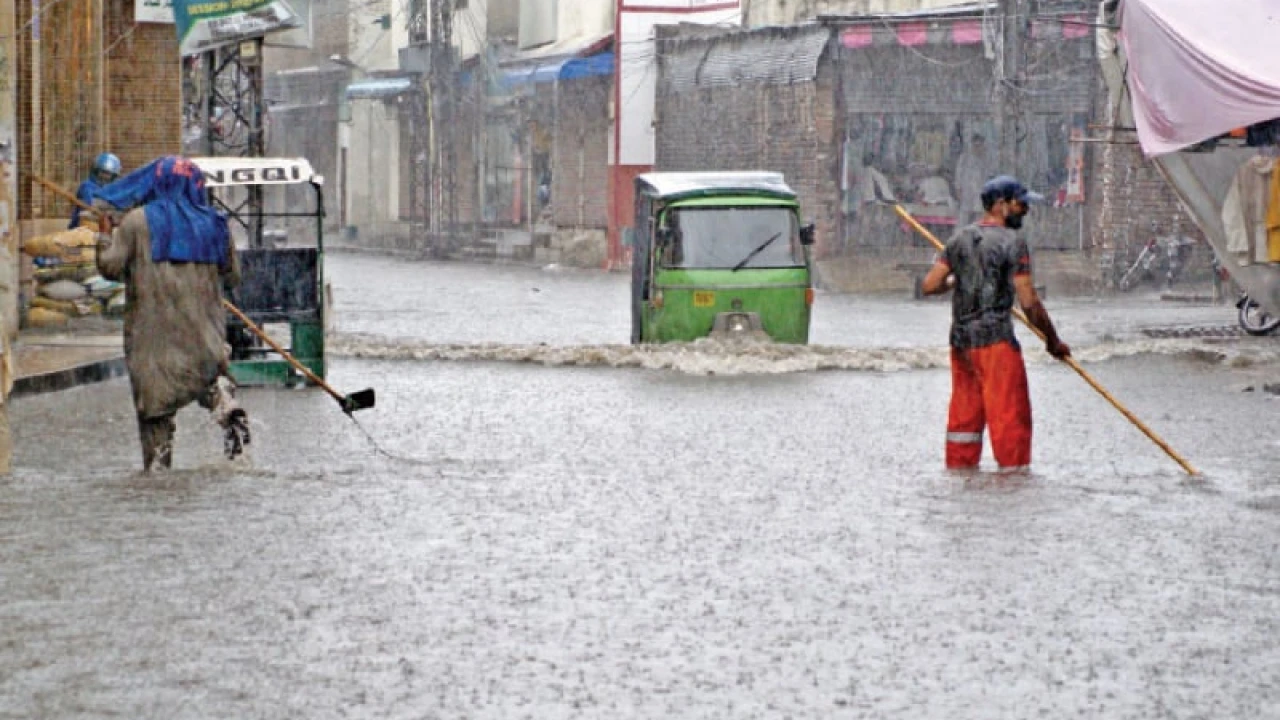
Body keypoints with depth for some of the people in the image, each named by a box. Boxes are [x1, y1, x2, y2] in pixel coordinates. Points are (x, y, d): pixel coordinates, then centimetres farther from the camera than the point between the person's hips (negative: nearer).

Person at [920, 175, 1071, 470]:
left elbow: (929, 286, 9)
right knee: (1010, 414, -3)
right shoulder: (1012, 242, -9)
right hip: (995, 339, -7)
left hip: (960, 340, 7)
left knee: (964, 413, 12)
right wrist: (1053, 341, -1)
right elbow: (1029, 303, -12)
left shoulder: (960, 238, 11)